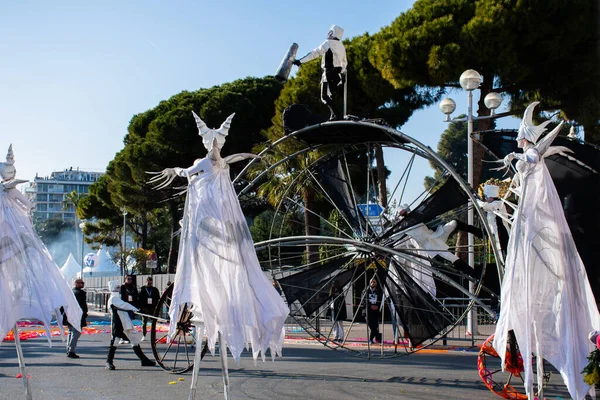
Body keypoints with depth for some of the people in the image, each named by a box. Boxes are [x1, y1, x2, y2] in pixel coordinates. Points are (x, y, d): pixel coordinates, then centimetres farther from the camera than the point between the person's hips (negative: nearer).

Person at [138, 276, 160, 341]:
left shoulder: (155, 290, 10)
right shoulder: (142, 290, 5)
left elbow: (158, 299, 11)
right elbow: (139, 299, 3)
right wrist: (140, 307, -6)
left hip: (153, 309, 1)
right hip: (144, 309, -1)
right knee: (144, 323, 3)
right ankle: (143, 336, 11)